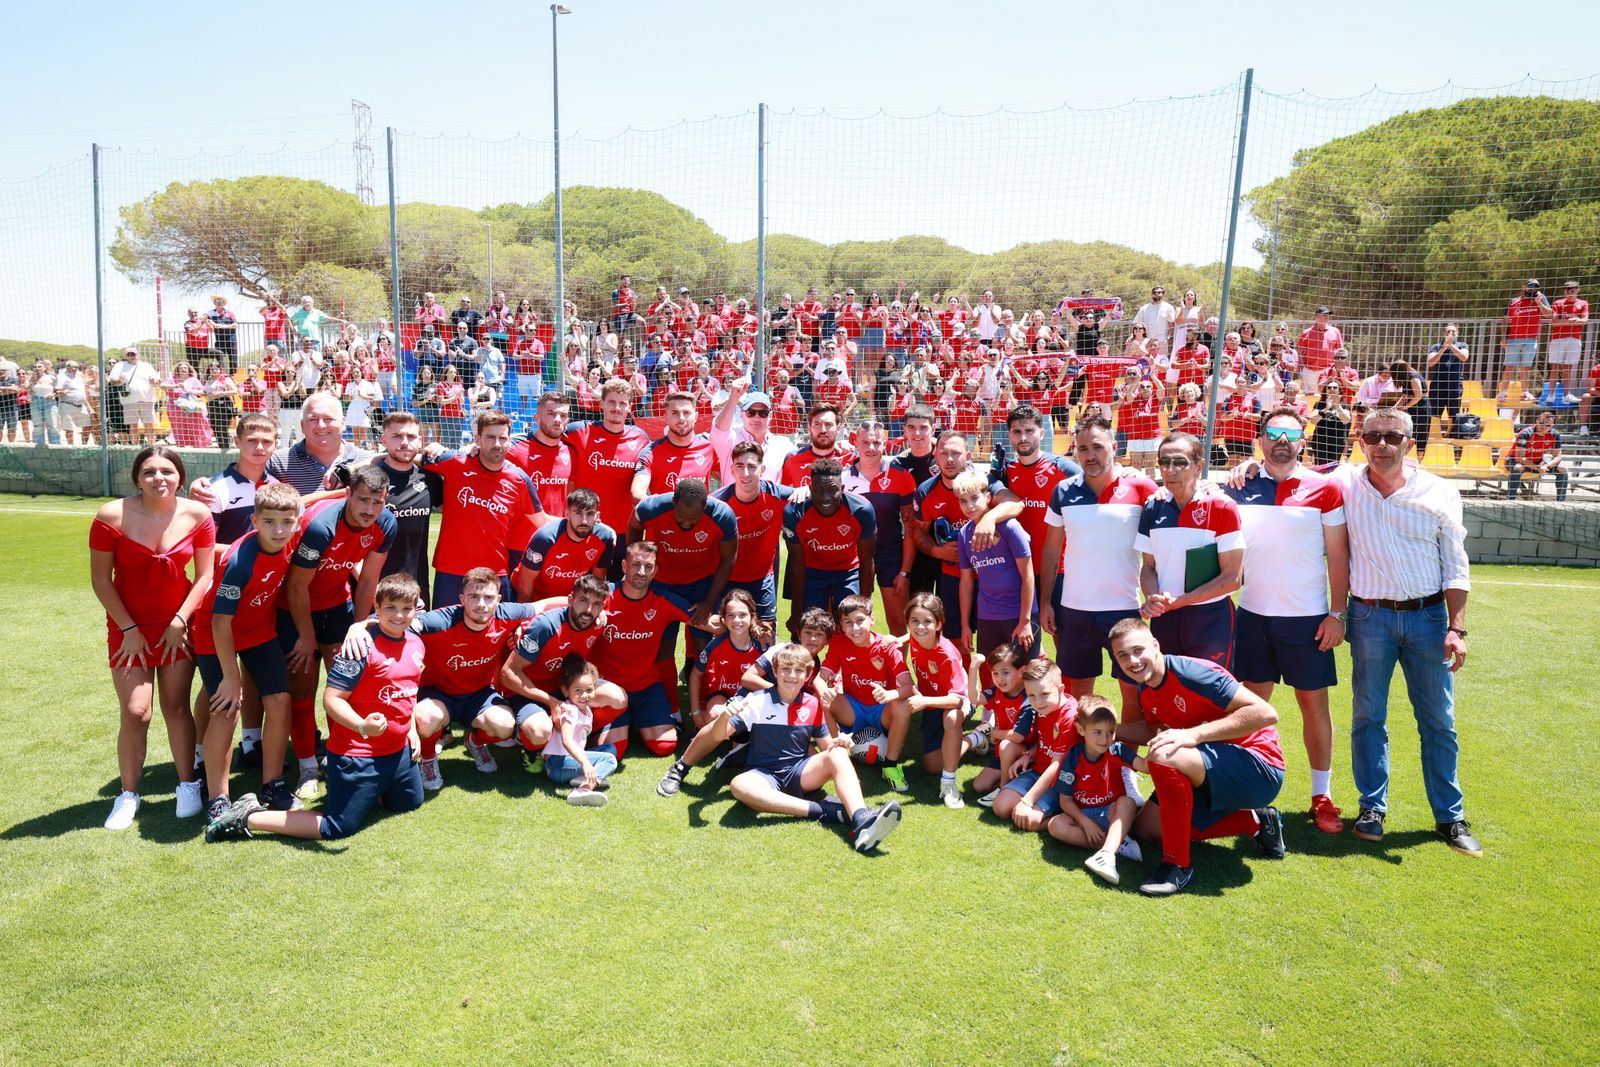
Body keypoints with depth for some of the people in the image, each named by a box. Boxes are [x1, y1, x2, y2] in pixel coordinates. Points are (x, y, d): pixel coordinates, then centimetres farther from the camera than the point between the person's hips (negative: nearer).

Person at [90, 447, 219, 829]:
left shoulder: (198, 515, -11)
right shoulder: (112, 516, -15)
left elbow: (205, 574, -4)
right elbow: (100, 579, -8)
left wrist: (180, 622, -10)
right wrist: (129, 630, -9)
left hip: (178, 625, 1)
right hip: (129, 628, -1)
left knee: (176, 707, 5)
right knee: (136, 713, -4)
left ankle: (187, 785, 19)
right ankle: (128, 794, 15)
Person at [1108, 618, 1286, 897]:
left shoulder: (1192, 673, -23)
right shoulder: (1146, 689, 3)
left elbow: (1266, 714, -28)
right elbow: (1154, 731, 22)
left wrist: (1193, 734, -32)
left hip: (1258, 769, -10)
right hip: (1214, 773, 10)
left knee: (1163, 756, -33)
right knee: (1149, 826, 12)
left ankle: (1178, 864, -17)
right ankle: (1255, 822, 18)